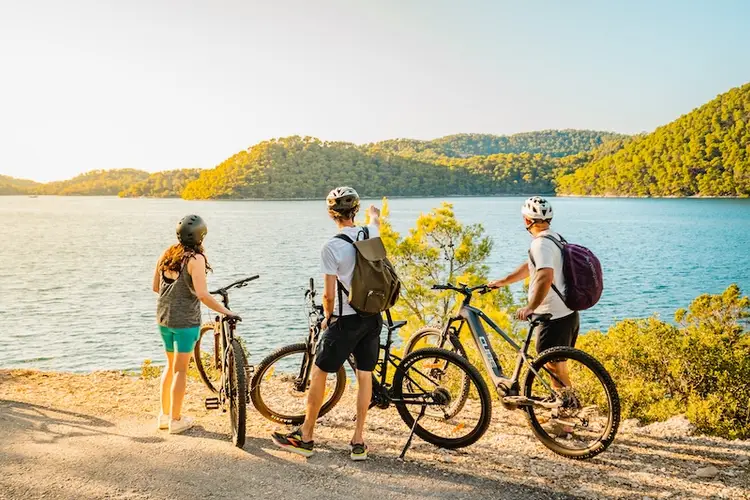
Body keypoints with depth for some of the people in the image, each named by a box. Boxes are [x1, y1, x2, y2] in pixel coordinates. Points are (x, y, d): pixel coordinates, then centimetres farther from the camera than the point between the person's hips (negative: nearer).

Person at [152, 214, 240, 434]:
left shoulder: (166, 255, 5)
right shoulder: (195, 259, -16)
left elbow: (155, 287, 12)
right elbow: (202, 294, -24)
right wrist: (227, 312, -19)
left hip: (163, 317, 7)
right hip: (185, 320, -7)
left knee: (171, 365, 20)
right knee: (180, 369, 4)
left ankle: (164, 415, 27)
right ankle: (176, 420, 13)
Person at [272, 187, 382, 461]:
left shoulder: (331, 247, -17)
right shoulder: (371, 234, 0)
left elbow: (329, 294, -14)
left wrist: (328, 317, 5)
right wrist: (374, 213, 51)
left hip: (346, 320, -5)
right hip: (372, 317, 6)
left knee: (318, 373, 8)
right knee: (365, 376, 10)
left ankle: (305, 436, 17)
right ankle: (358, 442, 15)